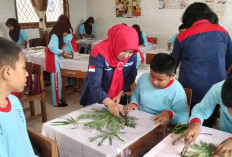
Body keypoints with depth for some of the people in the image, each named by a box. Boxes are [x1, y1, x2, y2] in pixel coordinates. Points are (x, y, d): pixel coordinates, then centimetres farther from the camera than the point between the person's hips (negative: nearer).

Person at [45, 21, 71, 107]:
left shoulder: (56, 36, 15)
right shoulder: (55, 36, -14)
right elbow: (51, 47, -26)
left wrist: (63, 53, 2)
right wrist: (62, 52, -21)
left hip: (55, 61, 10)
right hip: (53, 61, -10)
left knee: (56, 81, 15)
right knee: (56, 81, -3)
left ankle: (57, 99, 25)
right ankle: (57, 102, 6)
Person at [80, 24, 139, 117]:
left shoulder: (132, 55, -15)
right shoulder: (99, 54, -29)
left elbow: (131, 76, 0)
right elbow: (94, 85, -34)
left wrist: (121, 93, -12)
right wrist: (109, 104, -45)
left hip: (117, 99, 4)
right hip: (95, 101, -4)